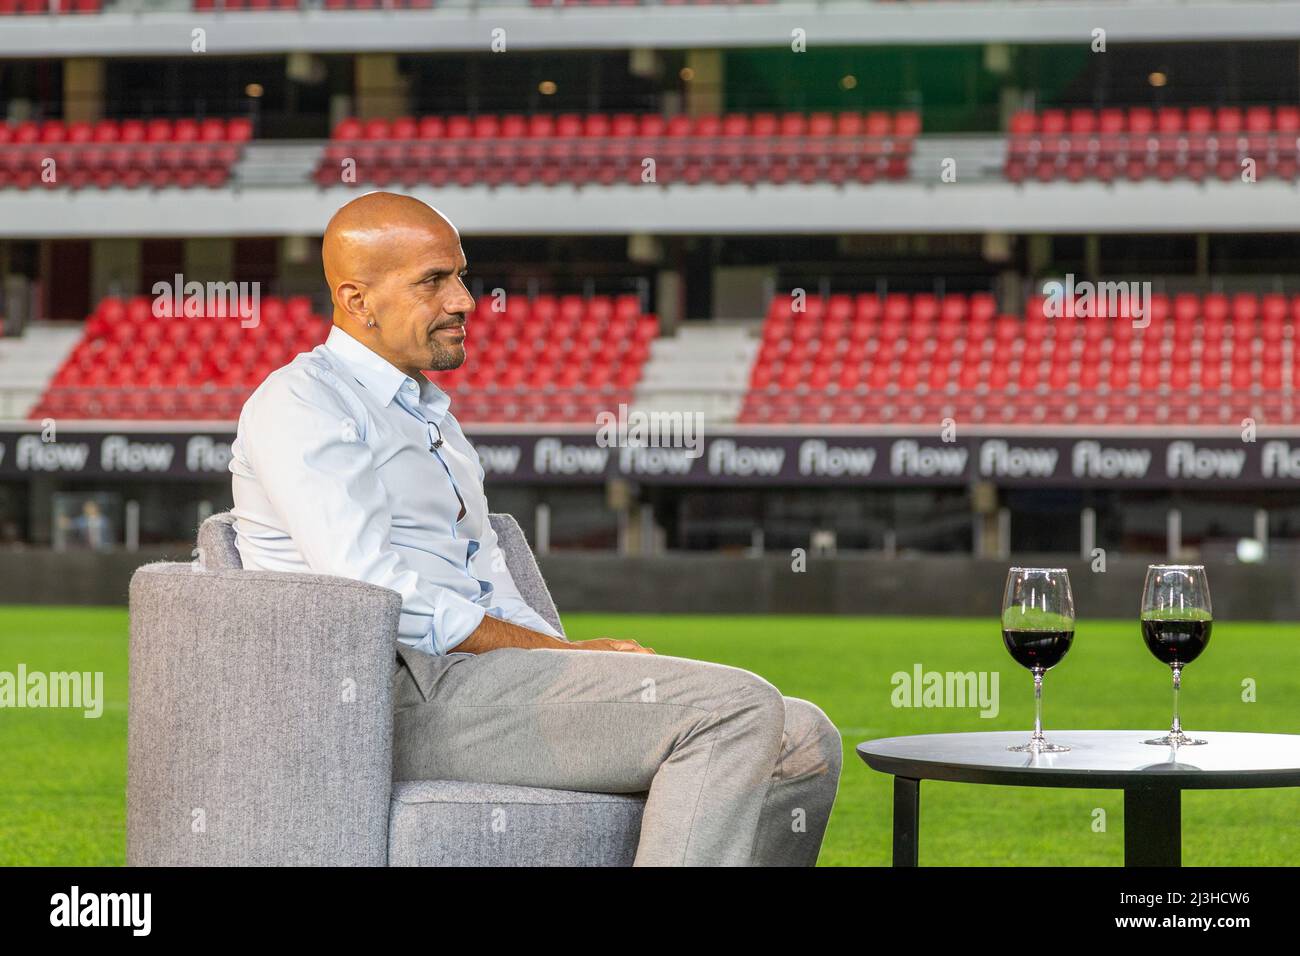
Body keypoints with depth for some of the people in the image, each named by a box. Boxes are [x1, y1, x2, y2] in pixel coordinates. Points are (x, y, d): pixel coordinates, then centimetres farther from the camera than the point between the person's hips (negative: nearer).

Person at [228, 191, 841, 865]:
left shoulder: (430, 413, 28)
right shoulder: (299, 405, -2)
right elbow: (379, 596, -15)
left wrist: (581, 661, 2)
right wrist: (563, 654, -12)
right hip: (409, 695, -9)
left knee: (803, 743, -4)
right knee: (739, 711, -23)